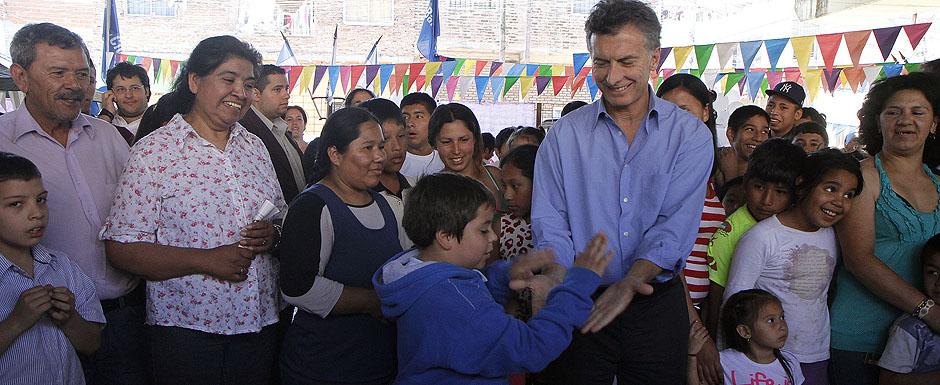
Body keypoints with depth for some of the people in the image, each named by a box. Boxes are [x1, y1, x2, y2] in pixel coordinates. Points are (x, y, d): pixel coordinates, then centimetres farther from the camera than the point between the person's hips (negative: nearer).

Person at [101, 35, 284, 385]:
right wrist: (206, 259, -21)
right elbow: (121, 248, -13)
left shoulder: (254, 147, 10)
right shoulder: (153, 151, -8)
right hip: (185, 327, -5)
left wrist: (273, 234, -6)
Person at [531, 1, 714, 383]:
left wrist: (630, 282, -27)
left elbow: (676, 223, -12)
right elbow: (550, 222, -4)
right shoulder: (563, 135, 2)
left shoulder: (690, 134, -1)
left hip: (657, 305, 0)